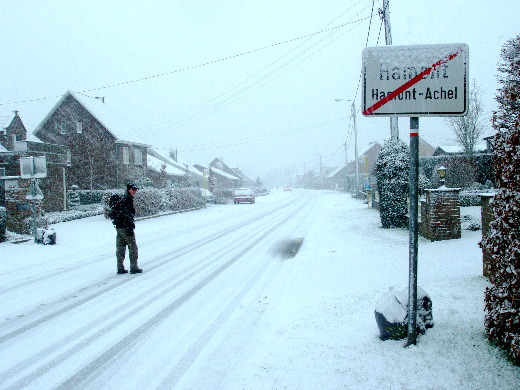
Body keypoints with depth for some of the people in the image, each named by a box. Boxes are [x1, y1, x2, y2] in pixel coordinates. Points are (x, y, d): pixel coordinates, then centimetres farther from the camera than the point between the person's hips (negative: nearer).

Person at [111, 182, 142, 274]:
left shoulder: (121, 198, 18)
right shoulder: (128, 198, -12)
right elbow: (127, 214, -21)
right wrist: (130, 227, -21)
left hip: (118, 227, 9)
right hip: (126, 227, -9)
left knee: (120, 248, 11)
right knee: (133, 248, 0)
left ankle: (120, 268, 15)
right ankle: (134, 268, 3)